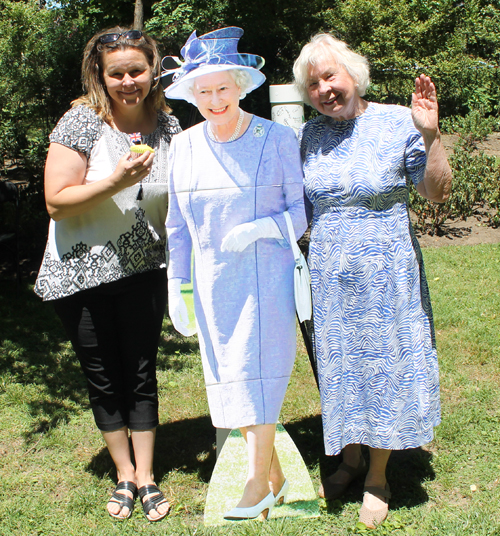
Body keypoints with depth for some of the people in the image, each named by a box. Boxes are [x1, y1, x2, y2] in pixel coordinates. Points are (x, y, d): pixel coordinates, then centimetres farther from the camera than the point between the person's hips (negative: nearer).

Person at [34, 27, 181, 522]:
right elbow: (56, 202, -15)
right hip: (82, 273, -2)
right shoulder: (82, 121, -12)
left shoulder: (168, 124, 0)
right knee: (104, 379, 10)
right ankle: (124, 476, 29)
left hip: (143, 268, 2)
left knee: (142, 374, 8)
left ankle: (146, 477, 24)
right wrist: (115, 182, -27)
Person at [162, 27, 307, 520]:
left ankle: (257, 482, 12)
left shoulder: (278, 139, -6)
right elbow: (178, 225, 11)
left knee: (255, 374, -4)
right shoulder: (183, 147, 5)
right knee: (228, 377, 8)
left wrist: (261, 228, -21)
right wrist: (177, 286, 10)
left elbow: (303, 210, -3)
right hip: (213, 282, 4)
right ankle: (275, 474, 24)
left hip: (265, 275, -4)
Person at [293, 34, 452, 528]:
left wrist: (429, 134, -20)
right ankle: (350, 459, 34)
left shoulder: (397, 123, -7)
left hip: (385, 271, -3)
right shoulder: (310, 135, 5)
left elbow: (437, 192, -9)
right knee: (339, 367, 13)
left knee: (383, 364, 5)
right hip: (328, 272, 4)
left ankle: (377, 477, 23)